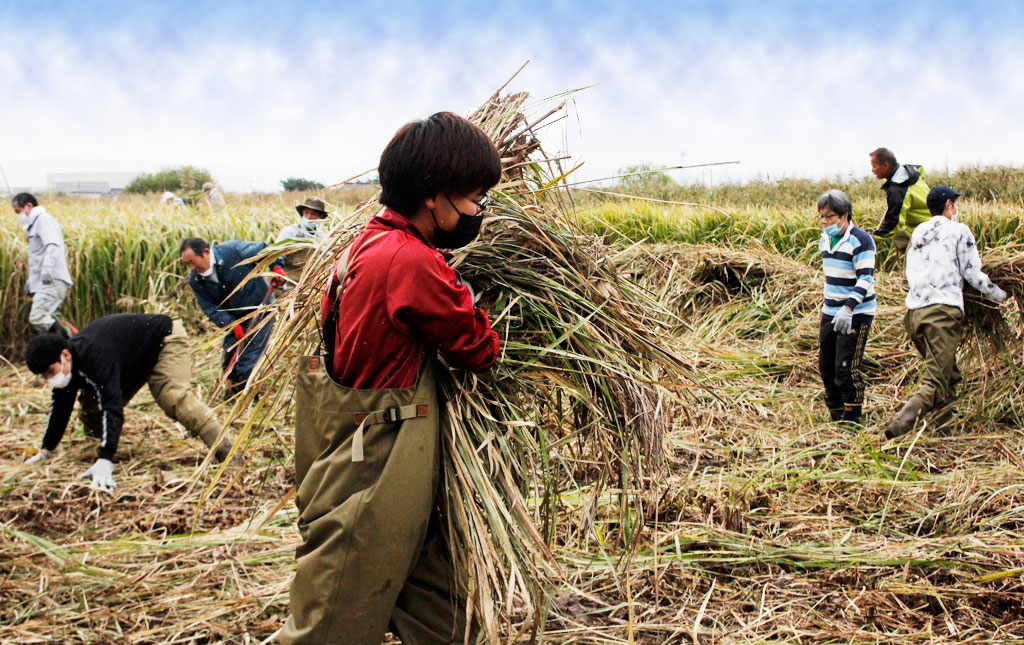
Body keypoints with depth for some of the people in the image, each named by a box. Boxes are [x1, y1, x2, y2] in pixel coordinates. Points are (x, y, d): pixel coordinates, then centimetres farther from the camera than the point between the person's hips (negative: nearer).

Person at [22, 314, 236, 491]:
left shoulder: (94, 357, -41)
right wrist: (45, 451, 5)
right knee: (91, 408, 2)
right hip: (132, 363, 9)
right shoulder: (67, 364, -13)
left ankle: (226, 451, -33)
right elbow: (60, 408, 2)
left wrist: (105, 462, -54)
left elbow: (112, 407, -48)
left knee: (175, 400, -29)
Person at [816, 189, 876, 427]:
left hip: (855, 315, -8)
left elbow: (865, 279, -21)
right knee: (826, 367, 9)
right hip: (831, 313, 8)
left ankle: (852, 420, -2)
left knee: (847, 368, -11)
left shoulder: (860, 240, -15)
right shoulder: (825, 239, 11)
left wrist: (848, 308, -31)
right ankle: (836, 417, 20)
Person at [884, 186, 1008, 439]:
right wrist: (1000, 295, 19)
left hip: (913, 311, 6)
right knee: (934, 382, -13)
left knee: (948, 377, 24)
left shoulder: (918, 233, 23)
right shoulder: (958, 231, 6)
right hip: (943, 310, -6)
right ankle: (902, 422, -32)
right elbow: (973, 275, 3)